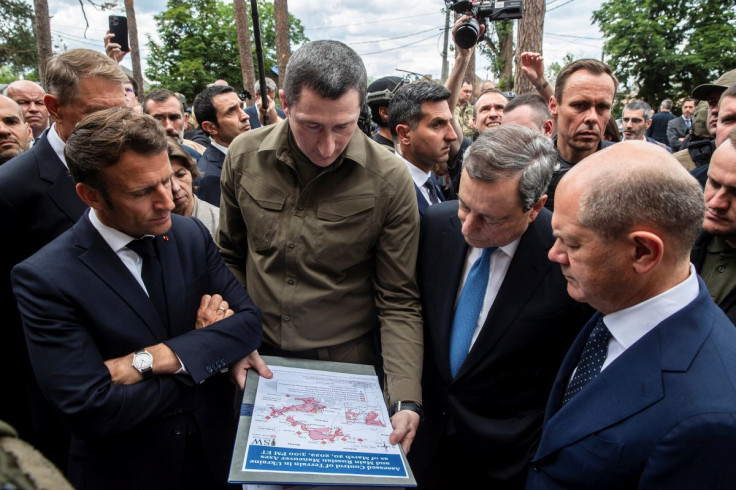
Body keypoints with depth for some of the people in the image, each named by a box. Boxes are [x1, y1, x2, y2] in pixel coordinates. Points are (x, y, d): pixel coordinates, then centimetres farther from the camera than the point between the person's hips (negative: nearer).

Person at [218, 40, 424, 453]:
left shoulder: (391, 180, -17)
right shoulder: (245, 156, -9)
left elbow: (399, 302, -13)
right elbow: (230, 258, 5)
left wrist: (407, 402, -21)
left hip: (346, 363, -2)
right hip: (259, 361, 3)